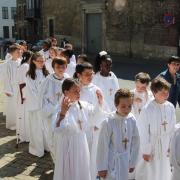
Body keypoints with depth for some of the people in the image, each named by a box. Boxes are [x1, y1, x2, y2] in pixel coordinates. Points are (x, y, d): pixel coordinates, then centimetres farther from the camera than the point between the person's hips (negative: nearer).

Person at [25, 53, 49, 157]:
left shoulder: (46, 73, 6)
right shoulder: (30, 75, -7)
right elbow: (31, 91, -9)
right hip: (36, 105, -4)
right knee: (37, 126, 1)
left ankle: (47, 145, 24)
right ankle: (37, 149, 11)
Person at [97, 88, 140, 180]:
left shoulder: (132, 120, -7)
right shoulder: (109, 122, -20)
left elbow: (135, 141, 3)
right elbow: (103, 146, -14)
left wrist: (132, 162, 9)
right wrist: (102, 167, -9)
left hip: (125, 161, 5)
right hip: (112, 161, -4)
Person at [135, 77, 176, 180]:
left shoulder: (171, 107, -8)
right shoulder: (147, 109, -21)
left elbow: (172, 128, 2)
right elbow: (143, 132, -14)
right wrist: (145, 151, -10)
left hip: (165, 145, 4)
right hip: (151, 145, -4)